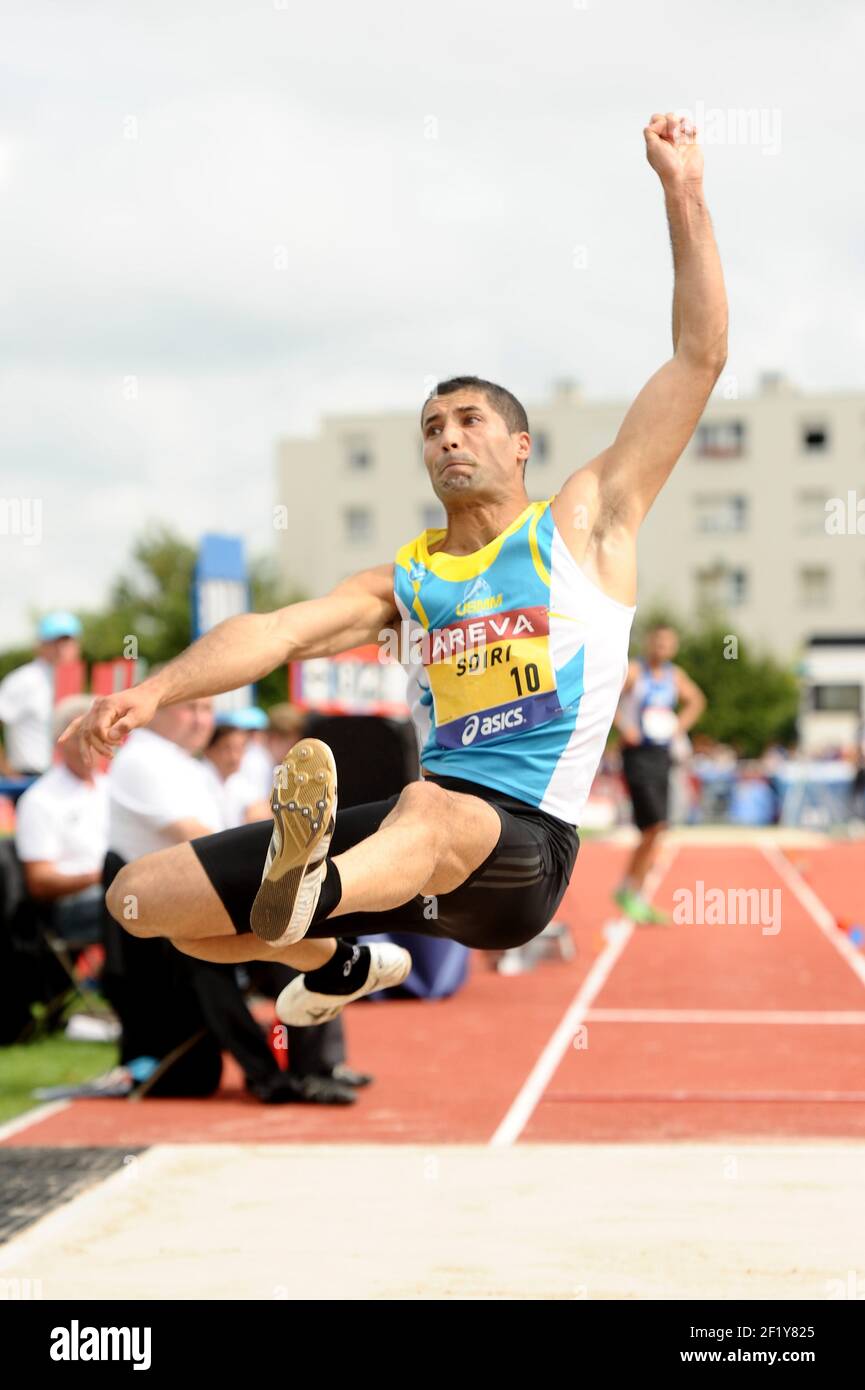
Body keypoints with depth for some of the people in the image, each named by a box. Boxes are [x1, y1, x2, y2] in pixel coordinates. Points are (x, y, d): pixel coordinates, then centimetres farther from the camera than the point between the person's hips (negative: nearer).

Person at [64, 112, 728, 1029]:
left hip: (526, 844, -6)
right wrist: (155, 690, -14)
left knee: (429, 813, -43)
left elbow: (699, 358, 7)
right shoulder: (403, 580, 21)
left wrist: (683, 196, 2)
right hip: (413, 827, 6)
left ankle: (309, 896, -78)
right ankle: (339, 964, 28)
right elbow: (278, 630, 4)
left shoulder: (584, 525, 11)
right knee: (142, 895, 2)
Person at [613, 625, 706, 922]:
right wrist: (624, 727, -18)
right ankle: (629, 889, -3)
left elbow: (695, 700, 28)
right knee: (654, 824, -16)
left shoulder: (674, 676, 11)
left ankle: (632, 894, 18)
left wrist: (680, 726, 14)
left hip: (662, 756, 7)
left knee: (653, 832, 8)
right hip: (638, 754, -7)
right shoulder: (633, 672, -8)